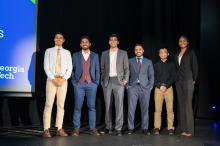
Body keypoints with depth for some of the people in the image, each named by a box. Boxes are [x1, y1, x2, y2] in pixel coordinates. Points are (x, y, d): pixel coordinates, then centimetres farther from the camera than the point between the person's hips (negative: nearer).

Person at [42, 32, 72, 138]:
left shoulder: (67, 52, 15)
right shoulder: (49, 51, 10)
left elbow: (69, 68, 7)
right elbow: (46, 67, 0)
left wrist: (63, 79, -9)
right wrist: (53, 79, -12)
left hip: (63, 80, 2)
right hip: (51, 79, -2)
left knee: (61, 105, 2)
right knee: (49, 104, -7)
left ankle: (59, 129, 5)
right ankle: (46, 130, -7)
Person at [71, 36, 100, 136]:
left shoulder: (95, 56, 12)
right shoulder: (75, 55, 10)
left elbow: (97, 70, 10)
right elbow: (72, 69, 8)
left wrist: (96, 82, 1)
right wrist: (74, 82, -1)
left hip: (91, 84, 1)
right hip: (79, 84, -1)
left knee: (92, 106, 1)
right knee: (77, 107, -1)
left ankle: (92, 128, 6)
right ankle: (76, 129, 4)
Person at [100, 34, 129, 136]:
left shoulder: (123, 53, 7)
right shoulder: (104, 54, 12)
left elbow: (126, 68, 5)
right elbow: (102, 68, 13)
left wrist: (125, 80, -4)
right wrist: (102, 81, 4)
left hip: (118, 81, -2)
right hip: (107, 81, 2)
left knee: (119, 104, -7)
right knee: (107, 105, 5)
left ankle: (118, 128, -4)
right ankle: (108, 127, 14)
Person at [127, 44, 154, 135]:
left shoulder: (148, 62, 13)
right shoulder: (130, 61, 11)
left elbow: (151, 75, 10)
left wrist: (150, 86, -1)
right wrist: (127, 85, -2)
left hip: (145, 88, 1)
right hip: (133, 87, 0)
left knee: (145, 108, 2)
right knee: (131, 108, -4)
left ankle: (145, 128, 10)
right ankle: (130, 128, 4)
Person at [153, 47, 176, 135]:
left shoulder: (171, 64, 12)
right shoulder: (156, 65, 14)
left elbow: (173, 77, 4)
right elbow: (154, 77, 7)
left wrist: (166, 86, -8)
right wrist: (160, 86, -8)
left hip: (168, 88, 0)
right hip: (158, 88, 0)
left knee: (170, 109, -4)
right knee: (157, 109, -4)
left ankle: (170, 128, 0)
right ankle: (157, 128, -1)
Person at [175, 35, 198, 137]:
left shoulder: (191, 53, 2)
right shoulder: (177, 55, 17)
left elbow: (195, 67, 0)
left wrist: (194, 80, -3)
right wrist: (176, 79, 8)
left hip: (188, 81, -5)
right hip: (178, 81, 6)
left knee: (188, 105, -8)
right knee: (181, 105, 4)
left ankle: (189, 130, -5)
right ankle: (183, 129, 8)